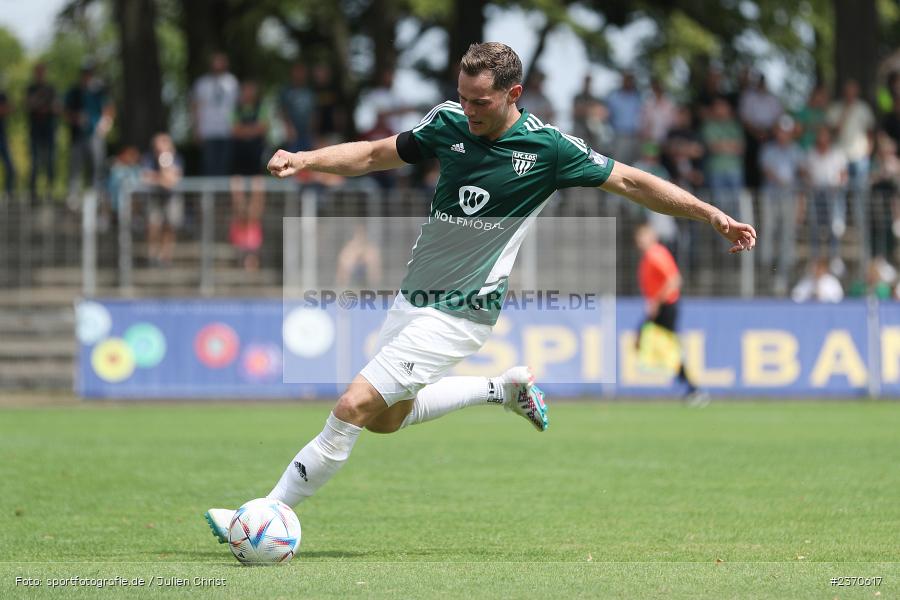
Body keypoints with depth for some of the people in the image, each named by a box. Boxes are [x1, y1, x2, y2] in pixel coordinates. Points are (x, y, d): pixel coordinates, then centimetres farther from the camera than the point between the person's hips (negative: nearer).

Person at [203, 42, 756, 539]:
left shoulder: (549, 148, -14)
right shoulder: (449, 122, -2)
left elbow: (632, 182, -3)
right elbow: (377, 154, 11)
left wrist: (716, 217, -4)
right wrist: (306, 159, -6)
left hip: (461, 312, -7)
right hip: (414, 295, 7)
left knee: (355, 407, -15)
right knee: (386, 418, 20)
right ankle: (506, 387, 34)